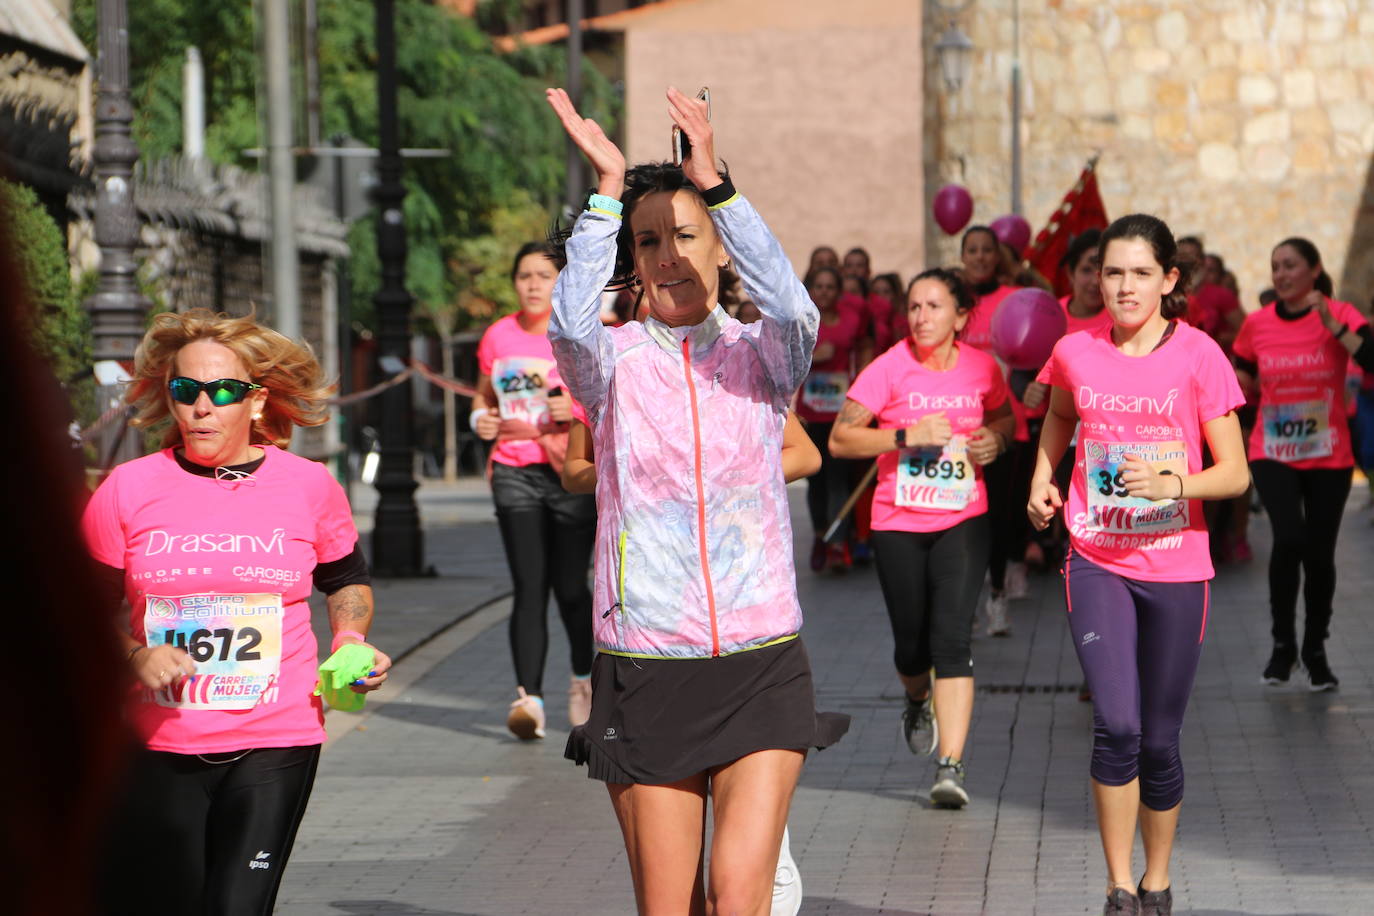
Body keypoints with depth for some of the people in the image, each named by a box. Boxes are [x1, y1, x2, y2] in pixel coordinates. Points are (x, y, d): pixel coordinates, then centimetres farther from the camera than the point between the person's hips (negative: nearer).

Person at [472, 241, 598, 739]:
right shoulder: (498, 336, 8)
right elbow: (485, 394, 23)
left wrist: (576, 410, -18)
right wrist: (480, 418, 2)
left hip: (571, 473, -2)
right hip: (515, 471, 2)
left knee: (569, 586, 3)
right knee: (528, 586, -9)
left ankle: (583, 678, 28)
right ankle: (529, 697, -15)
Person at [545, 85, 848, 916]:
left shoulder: (761, 356, 4)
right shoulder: (613, 361, 4)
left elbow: (793, 310, -20)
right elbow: (570, 321, -20)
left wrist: (715, 182, -29)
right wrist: (608, 188, -25)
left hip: (760, 664, 0)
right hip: (644, 666, 0)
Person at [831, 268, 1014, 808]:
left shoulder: (982, 368, 0)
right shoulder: (890, 369, -7)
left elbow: (1004, 416, 21)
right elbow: (840, 439, -9)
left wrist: (996, 438, -2)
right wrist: (907, 435, -21)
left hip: (963, 520, 0)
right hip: (898, 523, 0)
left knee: (952, 637, -14)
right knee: (912, 642, 8)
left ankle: (951, 767, -15)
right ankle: (918, 702, 46)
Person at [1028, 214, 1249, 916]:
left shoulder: (1198, 355, -7)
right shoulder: (1076, 352, 0)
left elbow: (1235, 473, -6)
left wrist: (1170, 483, -23)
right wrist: (1041, 480, 10)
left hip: (1175, 570, -1)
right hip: (1097, 562, 1)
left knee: (1159, 741, 7)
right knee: (1116, 725, -15)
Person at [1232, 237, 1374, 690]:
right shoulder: (1257, 323, 1)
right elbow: (1243, 377, 14)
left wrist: (1331, 324, -26)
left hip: (1328, 457, 0)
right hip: (1273, 453, 0)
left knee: (1319, 554, 4)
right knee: (1289, 537, -21)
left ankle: (1315, 651, 26)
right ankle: (1282, 644, -3)